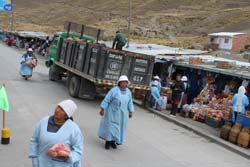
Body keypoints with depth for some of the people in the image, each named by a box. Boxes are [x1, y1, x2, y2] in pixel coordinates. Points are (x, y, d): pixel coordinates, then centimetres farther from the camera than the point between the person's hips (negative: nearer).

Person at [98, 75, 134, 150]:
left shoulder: (128, 92, -1)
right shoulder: (114, 90, -16)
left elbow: (130, 103, 7)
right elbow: (106, 100, -13)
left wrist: (131, 112, 3)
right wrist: (102, 109, -14)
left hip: (122, 113, 5)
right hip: (112, 112, -4)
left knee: (119, 127, 10)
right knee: (110, 126, 0)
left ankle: (112, 141, 25)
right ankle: (107, 141, 15)